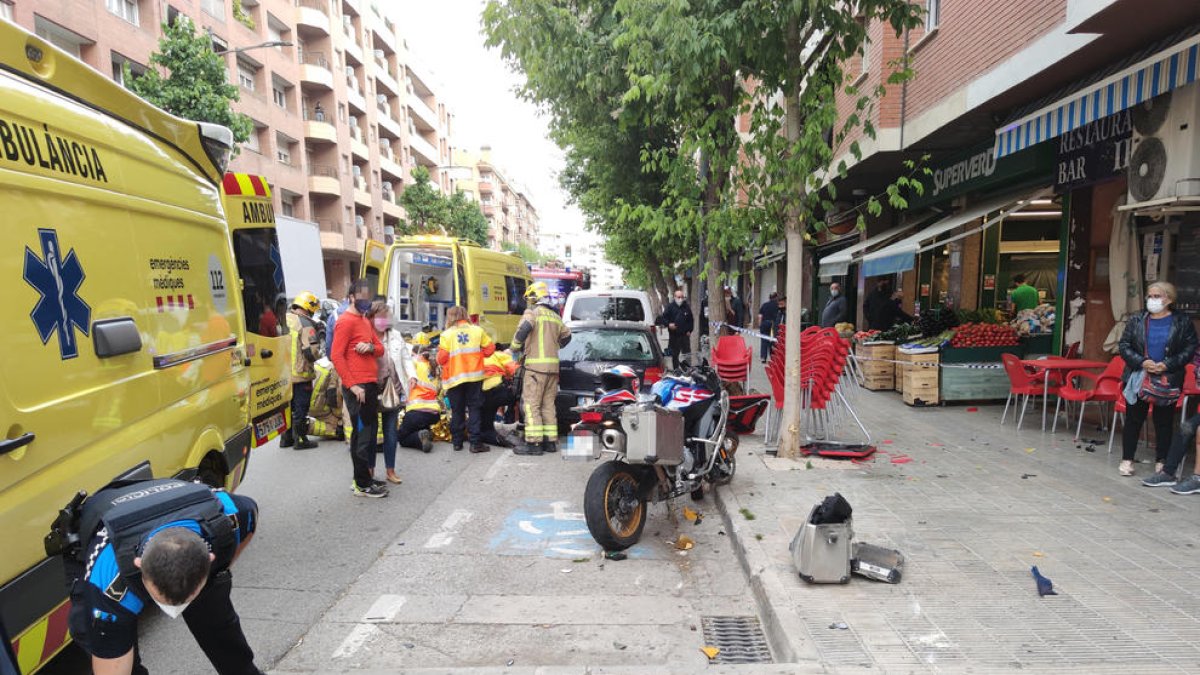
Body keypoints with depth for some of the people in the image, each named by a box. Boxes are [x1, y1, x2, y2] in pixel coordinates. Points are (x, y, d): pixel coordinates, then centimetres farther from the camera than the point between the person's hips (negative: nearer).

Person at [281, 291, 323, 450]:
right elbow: (312, 352, -23)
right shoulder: (305, 324, -17)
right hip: (300, 374, -7)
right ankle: (300, 439, 11)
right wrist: (318, 354, -2)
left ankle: (286, 438, 28)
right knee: (300, 407, 4)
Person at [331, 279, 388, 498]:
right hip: (357, 387, -9)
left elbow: (380, 348, 17)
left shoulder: (365, 320, 18)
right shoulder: (346, 321, -10)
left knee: (371, 430, 14)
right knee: (362, 433, -4)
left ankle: (366, 477, 25)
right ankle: (362, 485, 4)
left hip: (371, 385, 9)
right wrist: (352, 385, -19)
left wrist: (371, 347, -7)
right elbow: (336, 356, -15)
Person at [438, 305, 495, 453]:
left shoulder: (446, 334, -3)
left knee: (457, 410, 12)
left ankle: (457, 441, 17)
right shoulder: (477, 330, 1)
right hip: (475, 375, 0)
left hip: (454, 377, 0)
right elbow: (490, 348, 2)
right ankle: (475, 442, 0)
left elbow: (441, 358, -7)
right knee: (474, 409, 5)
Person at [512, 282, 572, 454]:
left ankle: (533, 443, -8)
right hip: (553, 365, 7)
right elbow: (566, 336, 25)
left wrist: (515, 348, -6)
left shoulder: (532, 313, -3)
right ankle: (551, 441, 14)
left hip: (536, 364, -7)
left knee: (532, 404, -5)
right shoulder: (555, 317, 18)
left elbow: (523, 330, -20)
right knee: (548, 404, 12)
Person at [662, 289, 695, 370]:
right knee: (674, 354, 4)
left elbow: (691, 320, 15)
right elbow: (664, 318, 3)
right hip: (674, 335, -1)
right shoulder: (670, 307, 3)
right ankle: (676, 369, 13)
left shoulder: (687, 307, 10)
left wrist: (689, 330, 4)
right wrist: (668, 324, -16)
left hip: (685, 335, 1)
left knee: (687, 354, 1)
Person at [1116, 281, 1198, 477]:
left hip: (1168, 381, 0)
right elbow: (1124, 346, 0)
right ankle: (1127, 459, 13)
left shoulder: (1182, 322, 0)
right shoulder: (1136, 320, 2)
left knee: (1164, 422, 7)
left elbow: (1190, 349, -3)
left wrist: (1167, 365, -16)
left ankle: (1161, 461, 19)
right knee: (1133, 420, 5)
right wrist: (1142, 362, -15)